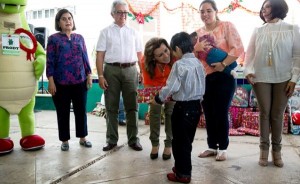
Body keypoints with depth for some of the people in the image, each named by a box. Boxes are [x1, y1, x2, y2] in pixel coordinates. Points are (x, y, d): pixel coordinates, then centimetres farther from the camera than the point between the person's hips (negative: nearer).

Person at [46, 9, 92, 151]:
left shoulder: (79, 38, 10)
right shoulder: (53, 39, 1)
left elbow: (85, 58, 12)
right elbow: (50, 61, -3)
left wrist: (89, 76, 6)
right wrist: (51, 81, -9)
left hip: (80, 81, 3)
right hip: (61, 83, -3)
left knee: (81, 111, 9)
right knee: (63, 113, 7)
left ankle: (82, 138, 23)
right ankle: (64, 140, 21)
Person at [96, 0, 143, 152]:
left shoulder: (133, 32, 14)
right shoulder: (106, 32, 7)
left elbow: (139, 54, 14)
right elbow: (100, 55, 0)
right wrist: (100, 76, -8)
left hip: (130, 70, 2)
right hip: (111, 70, -1)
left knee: (132, 106, 5)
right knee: (111, 107, 5)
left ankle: (133, 139, 15)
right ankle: (111, 139, 17)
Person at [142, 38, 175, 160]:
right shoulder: (146, 62, -32)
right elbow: (148, 83, -23)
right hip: (155, 87, 1)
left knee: (170, 112, -1)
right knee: (154, 111, -1)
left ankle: (168, 144, 13)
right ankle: (155, 144, 15)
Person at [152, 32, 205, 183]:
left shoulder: (179, 64, -17)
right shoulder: (198, 63, 7)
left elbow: (171, 87, -20)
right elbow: (201, 87, 12)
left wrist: (158, 99, -2)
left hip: (183, 108, -8)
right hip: (196, 106, 8)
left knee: (180, 141, 7)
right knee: (187, 140, 21)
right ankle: (183, 167, 35)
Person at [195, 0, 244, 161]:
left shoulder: (226, 26, -4)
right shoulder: (198, 33, 11)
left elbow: (238, 48, -13)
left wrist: (223, 64, -21)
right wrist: (197, 49, -7)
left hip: (224, 77, -5)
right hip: (205, 78, 5)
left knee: (221, 113, 0)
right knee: (208, 114, 10)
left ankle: (223, 148, 16)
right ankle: (212, 146, 24)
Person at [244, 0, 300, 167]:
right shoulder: (258, 31, 11)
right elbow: (250, 53, 5)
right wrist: (248, 71, -11)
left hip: (283, 79, -1)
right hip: (261, 78, 1)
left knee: (278, 115, 3)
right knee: (264, 113, 3)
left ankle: (277, 150, 15)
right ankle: (264, 148, 14)